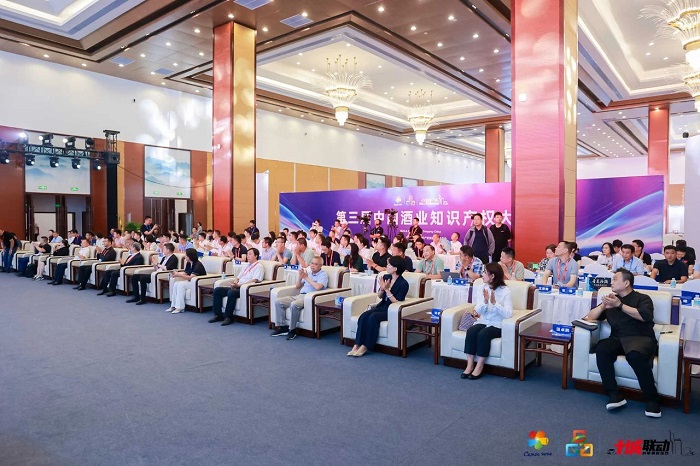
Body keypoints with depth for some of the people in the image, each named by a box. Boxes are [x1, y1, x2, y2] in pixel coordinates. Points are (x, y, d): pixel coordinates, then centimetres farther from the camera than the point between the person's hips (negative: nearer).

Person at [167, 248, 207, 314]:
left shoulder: (198, 265, -21)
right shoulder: (188, 263, 6)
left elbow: (191, 277, -27)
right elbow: (185, 273, 6)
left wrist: (178, 275, -29)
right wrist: (176, 273, -12)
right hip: (191, 282, 9)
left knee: (181, 284, -24)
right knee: (176, 284, -10)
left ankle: (180, 307, -21)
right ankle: (173, 306, -8)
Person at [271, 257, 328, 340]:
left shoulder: (323, 274, 2)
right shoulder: (308, 273, 22)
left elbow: (318, 287, -18)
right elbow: (298, 287, 24)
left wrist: (306, 278, -7)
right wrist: (300, 277, 5)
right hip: (300, 295, 8)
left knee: (294, 305, -36)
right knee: (278, 302, -8)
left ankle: (292, 329, -20)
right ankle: (282, 327, -5)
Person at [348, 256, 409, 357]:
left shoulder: (403, 284, -13)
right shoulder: (386, 277, 5)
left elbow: (397, 302, -17)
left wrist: (387, 290, -21)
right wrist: (382, 289, -9)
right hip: (381, 306, 6)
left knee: (373, 317, -30)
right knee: (364, 316, -21)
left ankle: (365, 347, -22)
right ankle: (357, 345, -24)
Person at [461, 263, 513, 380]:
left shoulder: (506, 291, -10)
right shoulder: (484, 288, 5)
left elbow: (508, 314, -21)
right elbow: (478, 310, 1)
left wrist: (494, 303, -31)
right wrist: (485, 301, -19)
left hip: (497, 325, -4)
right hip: (483, 321, 5)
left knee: (483, 334, -31)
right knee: (471, 331, -25)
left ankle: (480, 366, -17)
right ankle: (470, 364, -18)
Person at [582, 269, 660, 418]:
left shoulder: (642, 298, 9)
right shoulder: (611, 299, 21)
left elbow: (645, 316, -13)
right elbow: (589, 318, 16)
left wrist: (620, 305, -13)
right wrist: (603, 306, -1)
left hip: (640, 338, -4)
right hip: (617, 339, 4)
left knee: (635, 355, -37)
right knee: (602, 350, -29)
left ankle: (652, 399, -22)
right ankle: (614, 395, -27)